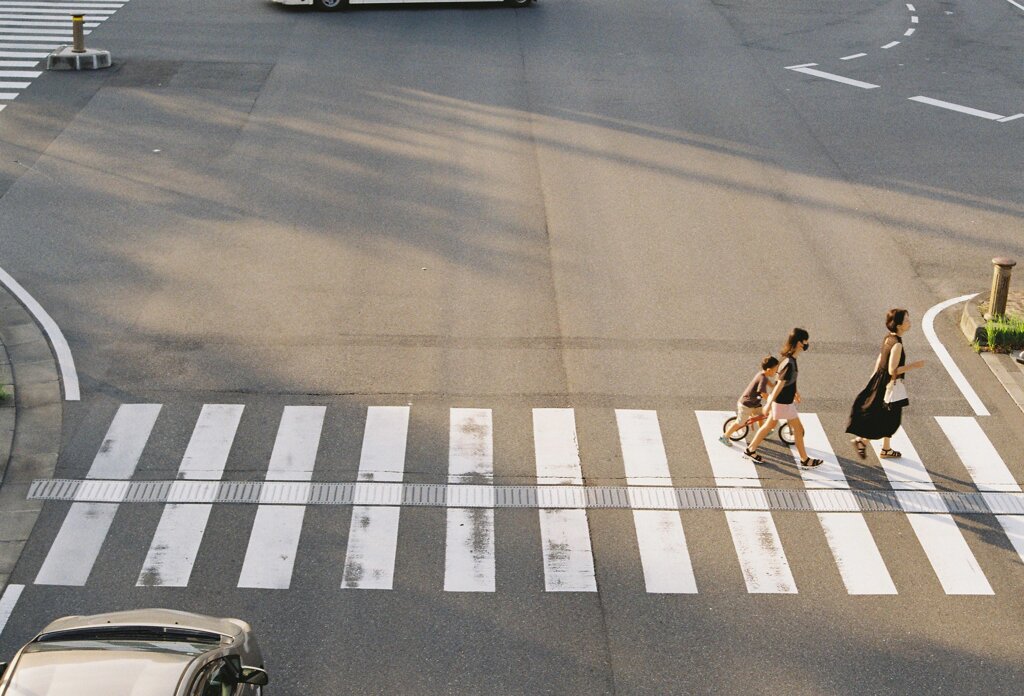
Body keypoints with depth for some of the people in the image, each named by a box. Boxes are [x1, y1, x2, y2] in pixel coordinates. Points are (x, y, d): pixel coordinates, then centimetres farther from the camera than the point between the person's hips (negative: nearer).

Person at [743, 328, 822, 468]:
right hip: (783, 403, -9)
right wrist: (769, 404, -23)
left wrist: (796, 391, 30)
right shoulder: (789, 363, -31)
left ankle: (750, 450, 31)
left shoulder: (790, 358, -1)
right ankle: (805, 461, 20)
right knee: (799, 429, 6)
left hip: (779, 401, 9)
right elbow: (780, 385, -27)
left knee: (770, 425, 21)